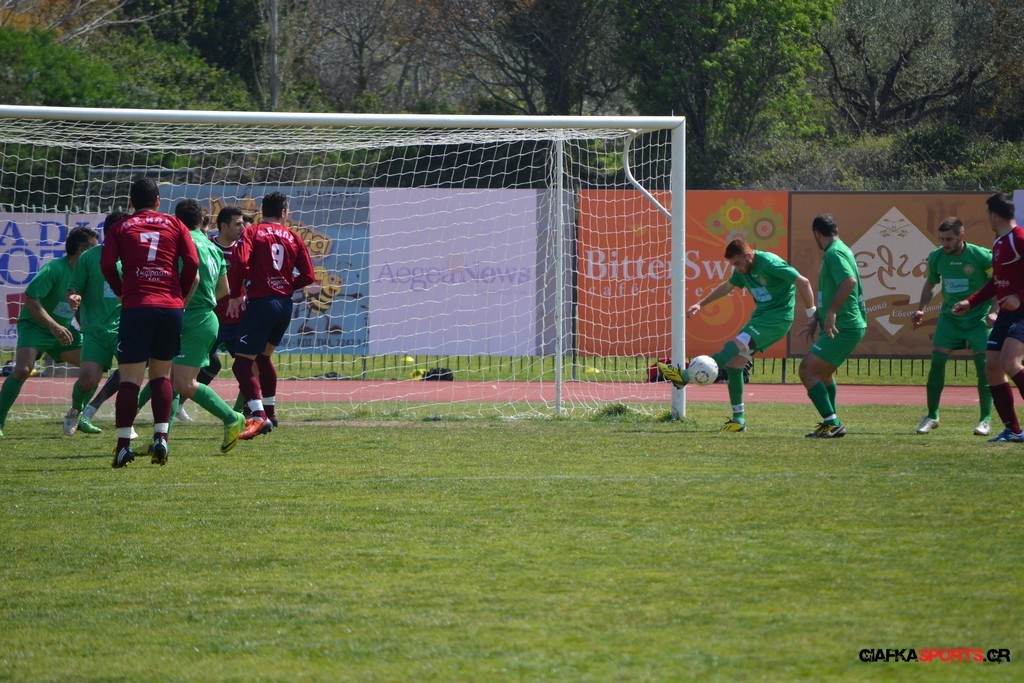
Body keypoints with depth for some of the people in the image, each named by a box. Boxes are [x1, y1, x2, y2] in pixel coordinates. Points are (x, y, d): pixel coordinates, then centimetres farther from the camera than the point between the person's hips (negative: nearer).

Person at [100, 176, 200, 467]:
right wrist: (181, 294, 14)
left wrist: (121, 291, 12)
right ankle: (161, 437, 3)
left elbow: (107, 264, -2)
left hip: (136, 307, -2)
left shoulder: (120, 228, 10)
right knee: (161, 375, 14)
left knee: (130, 378, -3)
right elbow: (192, 262, 2)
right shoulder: (174, 225, 12)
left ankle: (124, 444, -10)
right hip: (171, 306, 2)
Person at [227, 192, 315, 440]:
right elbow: (307, 276, 6)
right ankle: (270, 412, 32)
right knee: (263, 357, 27)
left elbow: (240, 264, -16)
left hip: (260, 302, -6)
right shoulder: (292, 237, 10)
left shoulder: (252, 233, -1)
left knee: (242, 364, -8)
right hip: (285, 305, 6)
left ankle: (259, 417, -25)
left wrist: (235, 296, -5)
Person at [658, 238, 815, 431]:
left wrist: (811, 314, -14)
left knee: (735, 347, -24)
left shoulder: (769, 263, -18)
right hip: (760, 316, 9)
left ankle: (685, 377, -28)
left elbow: (802, 282, -18)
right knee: (734, 364, 0)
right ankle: (738, 419, 7)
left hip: (778, 319, -9)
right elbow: (727, 286, 27)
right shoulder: (744, 270, 8)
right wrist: (701, 304, 23)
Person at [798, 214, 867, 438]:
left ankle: (832, 423, -15)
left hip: (843, 328, -11)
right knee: (824, 373, 26)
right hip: (851, 326, 11)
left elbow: (849, 281, -32)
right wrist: (816, 319, 26)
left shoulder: (834, 254, -14)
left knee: (807, 371, -12)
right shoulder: (839, 250, 18)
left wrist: (832, 312, -31)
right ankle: (830, 424, 33)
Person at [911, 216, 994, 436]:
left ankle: (986, 420, 0)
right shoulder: (937, 257, -5)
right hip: (949, 317, 3)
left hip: (978, 317, -3)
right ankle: (932, 416, 7)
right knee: (936, 362, -6)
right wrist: (921, 309, 4)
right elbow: (931, 283, 14)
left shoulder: (981, 256, -17)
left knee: (983, 365, -9)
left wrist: (994, 311, -19)